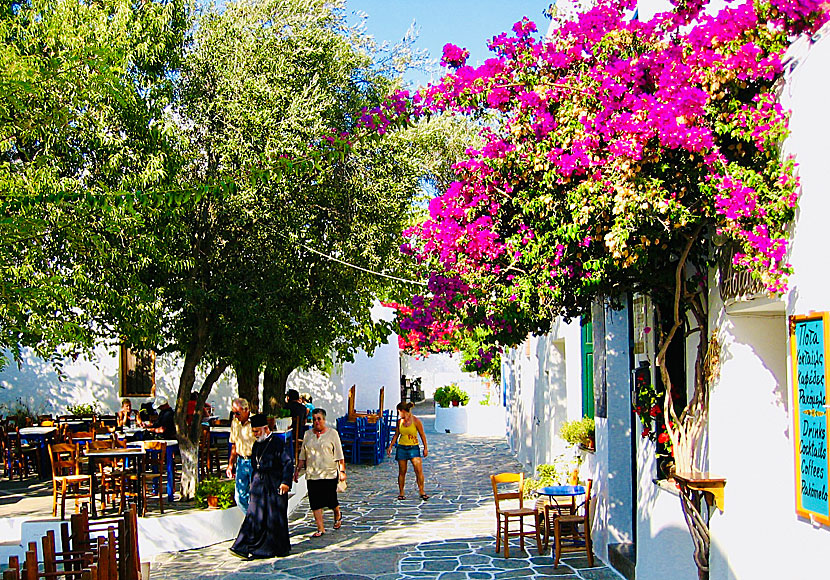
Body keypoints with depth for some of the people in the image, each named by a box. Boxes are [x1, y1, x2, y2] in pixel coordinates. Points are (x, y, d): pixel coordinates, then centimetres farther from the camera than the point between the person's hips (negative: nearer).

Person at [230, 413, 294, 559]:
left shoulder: (278, 443, -7)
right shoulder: (257, 445, 14)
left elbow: (288, 463, -10)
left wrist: (285, 482, -16)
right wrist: (253, 483, 19)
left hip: (274, 486, -6)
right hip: (259, 485, 6)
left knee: (275, 517, 0)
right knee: (254, 517, 0)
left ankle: (281, 548, 13)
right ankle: (247, 549, -2)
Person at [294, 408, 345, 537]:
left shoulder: (332, 433, 1)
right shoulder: (308, 434, 10)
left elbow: (339, 455, -1)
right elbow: (303, 455, 17)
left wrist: (342, 471, -7)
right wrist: (297, 469, 12)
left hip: (329, 473, -3)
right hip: (312, 474, 3)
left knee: (330, 500, -2)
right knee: (315, 502, -1)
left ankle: (338, 515, 31)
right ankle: (320, 528, 7)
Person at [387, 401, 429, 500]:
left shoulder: (416, 421, -7)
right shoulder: (400, 422, 5)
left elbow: (422, 435, -1)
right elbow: (396, 435, 16)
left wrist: (425, 448, 0)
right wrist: (390, 446, 13)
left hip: (413, 447, -3)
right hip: (401, 447, 3)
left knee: (419, 470, -14)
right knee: (402, 472, 5)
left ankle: (422, 492, -6)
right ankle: (401, 493, 15)